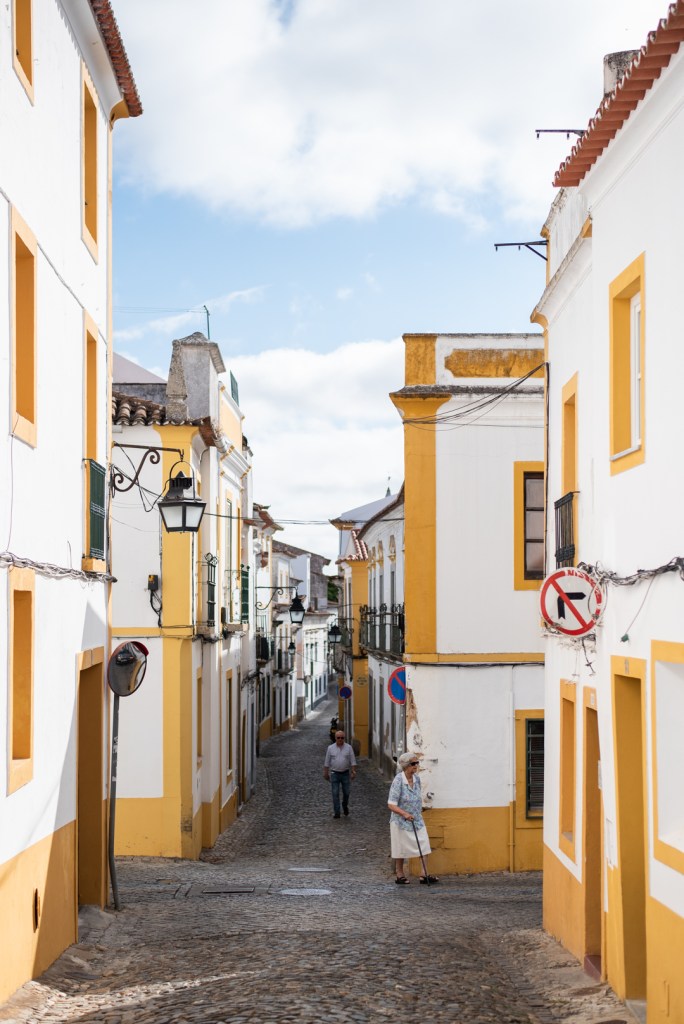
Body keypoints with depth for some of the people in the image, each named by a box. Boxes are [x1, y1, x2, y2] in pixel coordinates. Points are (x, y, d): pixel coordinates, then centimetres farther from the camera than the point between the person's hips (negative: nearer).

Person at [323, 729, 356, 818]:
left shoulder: (349, 747, 0)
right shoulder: (330, 748, 0)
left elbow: (353, 761, 0)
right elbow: (327, 762, 5)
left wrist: (353, 772, -7)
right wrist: (325, 773, 5)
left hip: (345, 774, 0)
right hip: (334, 774, 0)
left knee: (346, 792, 7)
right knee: (335, 794, -3)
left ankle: (345, 805, 35)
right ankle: (336, 812, 2)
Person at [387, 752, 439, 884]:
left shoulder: (416, 779, -1)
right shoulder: (398, 781, -21)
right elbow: (391, 805, -24)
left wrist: (419, 811, 15)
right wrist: (404, 814, -36)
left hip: (417, 820, 6)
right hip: (401, 822, -6)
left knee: (424, 847, -3)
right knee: (401, 849, 8)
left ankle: (424, 875, 1)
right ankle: (400, 876, 23)